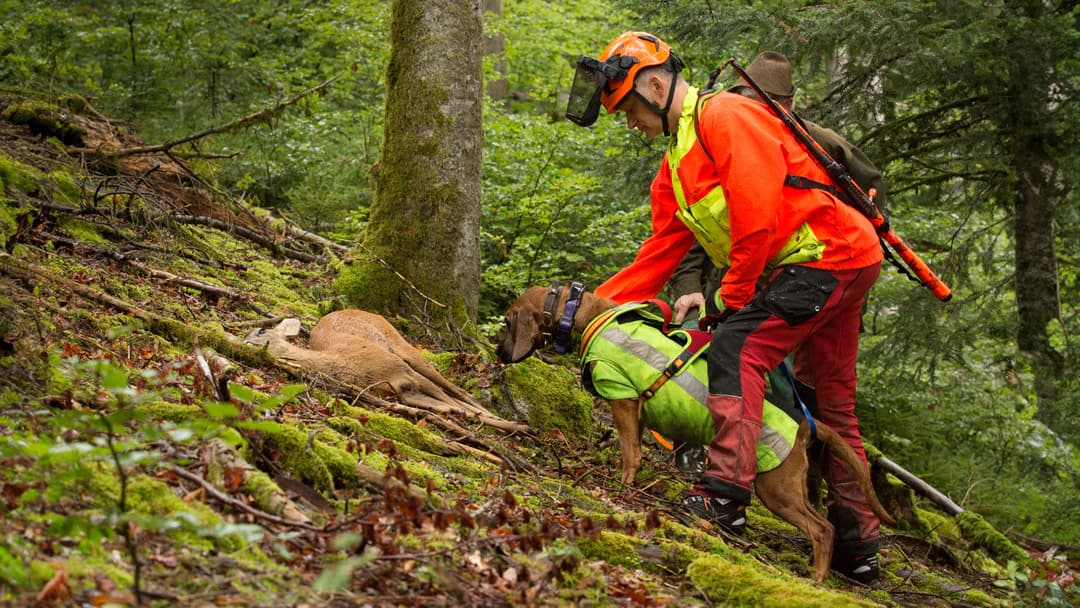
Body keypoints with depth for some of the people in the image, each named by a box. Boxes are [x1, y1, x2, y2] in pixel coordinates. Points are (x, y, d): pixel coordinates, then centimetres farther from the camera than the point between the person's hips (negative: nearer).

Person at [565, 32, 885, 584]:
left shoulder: (726, 116, -13)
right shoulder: (675, 170, 18)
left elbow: (757, 209, -22)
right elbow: (659, 254, 16)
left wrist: (731, 295, -14)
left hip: (827, 253, -10)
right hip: (843, 264, 11)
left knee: (736, 348, -20)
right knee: (832, 403, 14)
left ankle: (724, 496, -28)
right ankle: (858, 544, 22)